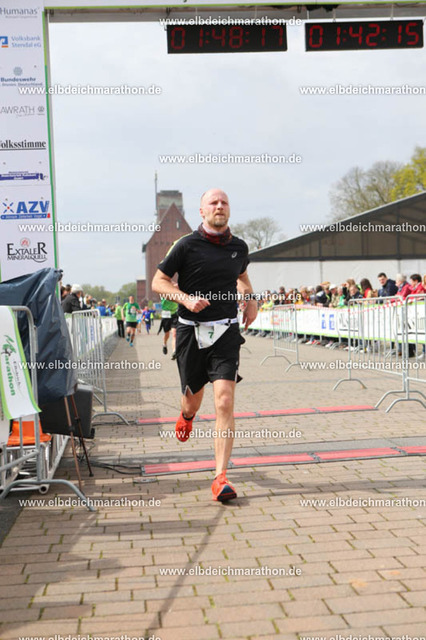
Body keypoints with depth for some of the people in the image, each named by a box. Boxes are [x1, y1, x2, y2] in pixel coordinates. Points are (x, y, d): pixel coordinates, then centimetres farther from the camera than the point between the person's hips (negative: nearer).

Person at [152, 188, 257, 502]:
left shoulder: (239, 247, 8)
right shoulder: (187, 245, -4)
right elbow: (159, 281, 1)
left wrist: (251, 298, 11)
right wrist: (185, 298, -16)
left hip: (226, 331, 1)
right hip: (192, 331, -1)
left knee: (225, 401, -12)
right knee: (194, 399, 13)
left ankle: (221, 477, -8)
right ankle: (186, 415, 54)